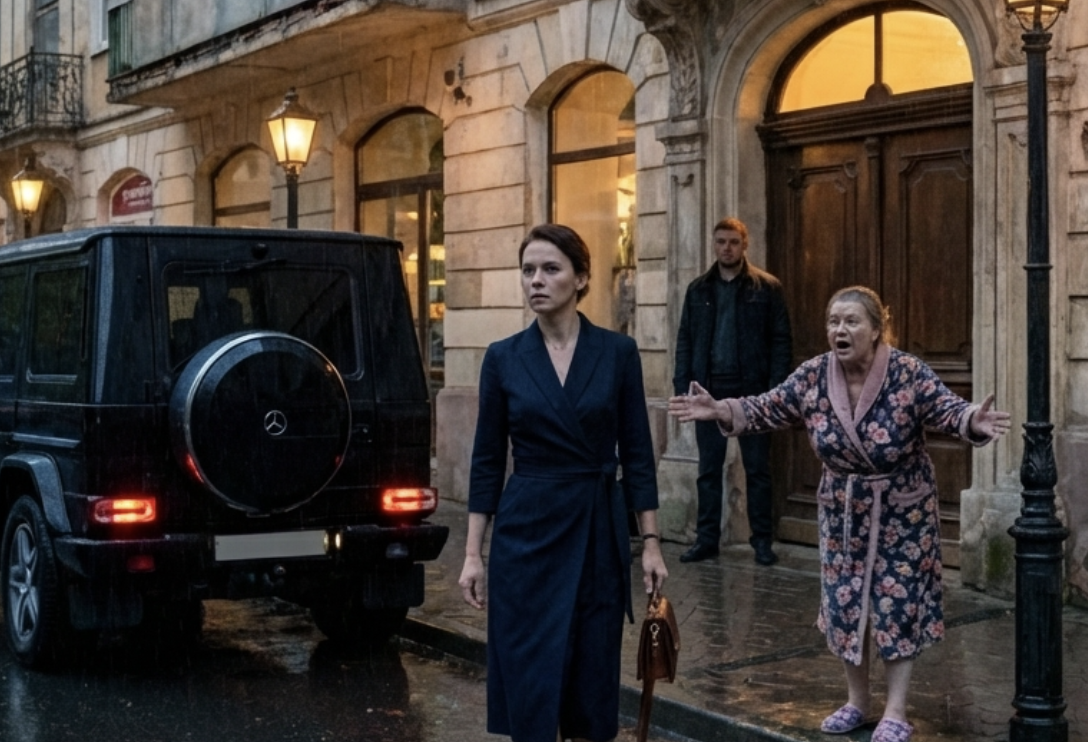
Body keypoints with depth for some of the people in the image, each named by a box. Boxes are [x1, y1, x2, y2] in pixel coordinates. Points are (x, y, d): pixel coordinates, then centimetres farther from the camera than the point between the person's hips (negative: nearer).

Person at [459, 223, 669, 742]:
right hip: (526, 531, 0)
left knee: (592, 677, 8)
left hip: (598, 529, 0)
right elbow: (487, 460, 2)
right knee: (529, 681, 1)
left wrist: (651, 542, -2)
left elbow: (637, 454, 2)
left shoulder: (618, 352, -1)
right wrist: (473, 552, 0)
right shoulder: (503, 358, 0)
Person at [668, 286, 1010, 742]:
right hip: (842, 511, 4)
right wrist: (720, 410, -22)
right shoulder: (813, 376, -9)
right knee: (843, 604, 9)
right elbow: (768, 409, -7)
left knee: (897, 604, 1)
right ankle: (857, 701, 25)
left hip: (902, 511, -4)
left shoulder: (908, 374, -19)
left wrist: (973, 422, -48)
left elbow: (947, 409, -26)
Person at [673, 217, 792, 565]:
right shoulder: (698, 289, 9)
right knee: (708, 468, 7)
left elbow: (780, 341, -3)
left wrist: (776, 388, -11)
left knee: (758, 469, 5)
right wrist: (682, 386, -1)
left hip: (751, 389, -3)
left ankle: (762, 540, 12)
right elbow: (685, 340, 8)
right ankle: (706, 539, 13)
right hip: (709, 389, 3)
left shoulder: (766, 287, 0)